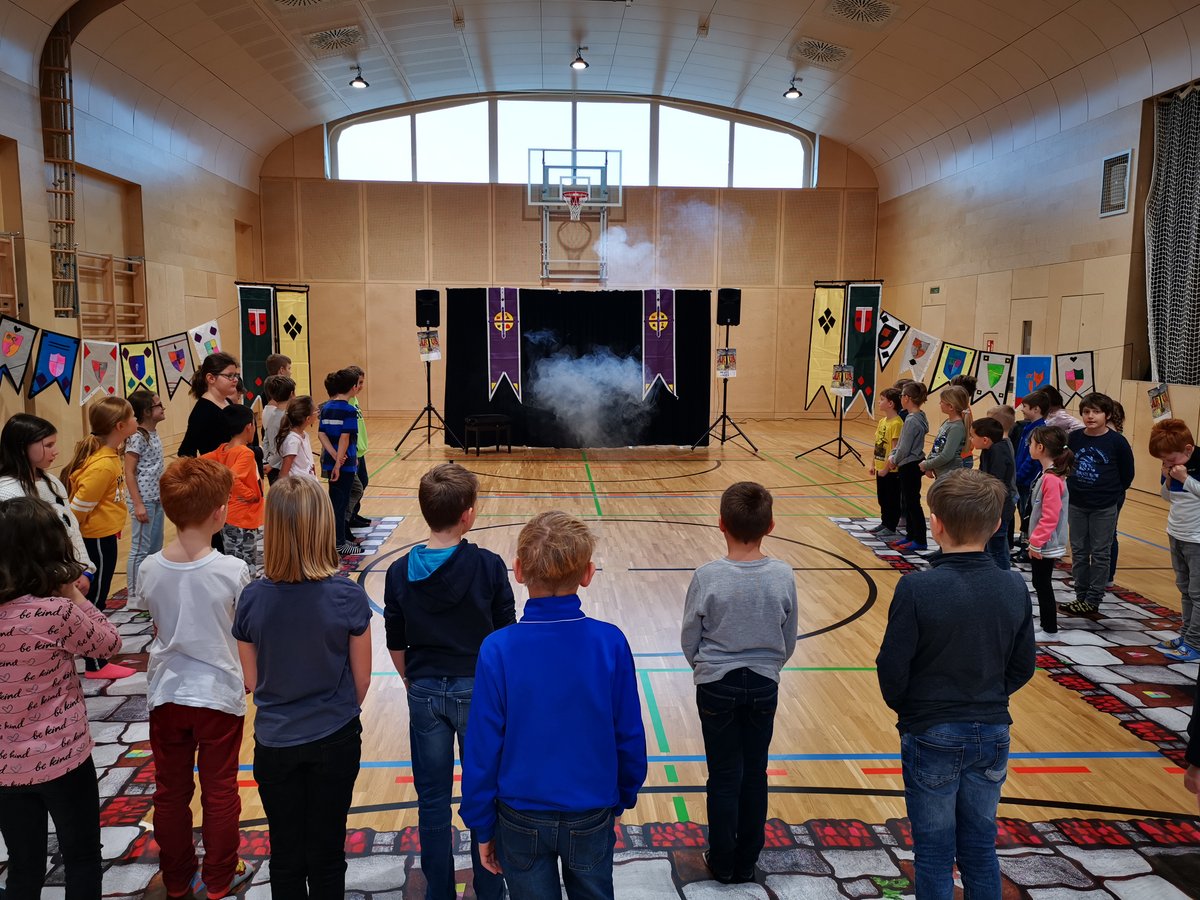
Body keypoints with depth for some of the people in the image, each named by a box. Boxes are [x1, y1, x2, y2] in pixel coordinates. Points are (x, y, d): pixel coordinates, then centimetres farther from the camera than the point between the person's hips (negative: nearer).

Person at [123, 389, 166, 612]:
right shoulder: (137, 438, -15)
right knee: (140, 549, -2)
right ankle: (134, 597, 7)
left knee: (156, 547, 15)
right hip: (143, 500, -9)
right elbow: (129, 472, -16)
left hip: (157, 498, 9)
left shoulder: (154, 434, 10)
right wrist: (138, 504, -20)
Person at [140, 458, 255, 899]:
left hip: (167, 695, 3)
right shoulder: (233, 570, -20)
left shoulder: (150, 569, -10)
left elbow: (159, 626, 3)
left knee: (171, 792, 18)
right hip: (219, 695, -3)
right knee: (220, 792, 14)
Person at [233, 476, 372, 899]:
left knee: (285, 854, 18)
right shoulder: (349, 597, -19)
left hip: (275, 744, 1)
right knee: (326, 854, 15)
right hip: (335, 742, -1)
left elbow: (253, 682, -2)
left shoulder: (253, 598, -15)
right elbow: (361, 681, -7)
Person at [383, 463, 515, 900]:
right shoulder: (488, 566, -14)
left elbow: (396, 645, 1)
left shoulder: (400, 572, -6)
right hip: (477, 691, -2)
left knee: (432, 802, 14)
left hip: (425, 694, 2)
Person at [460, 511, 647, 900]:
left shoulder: (497, 649, -19)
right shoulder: (611, 643, -16)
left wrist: (482, 827, 1)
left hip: (522, 822, -1)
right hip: (592, 819, 1)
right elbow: (629, 736, -7)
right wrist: (623, 798, 11)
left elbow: (483, 747, -13)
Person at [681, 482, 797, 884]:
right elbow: (789, 641, 0)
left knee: (724, 777, 11)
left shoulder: (708, 576, -18)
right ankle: (747, 862, 27)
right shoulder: (783, 576, -12)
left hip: (717, 688, -2)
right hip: (764, 687, 2)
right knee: (755, 775, 15)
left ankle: (723, 862, 24)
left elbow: (689, 640, -7)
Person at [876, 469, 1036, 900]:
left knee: (934, 852, 12)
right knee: (980, 847, 20)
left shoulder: (917, 588, -21)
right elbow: (1022, 667, 2)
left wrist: (905, 709, 4)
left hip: (932, 736, -4)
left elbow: (893, 668, -16)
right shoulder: (1014, 587, -7)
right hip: (992, 734, 4)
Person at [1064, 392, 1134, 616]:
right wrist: (1072, 488, 4)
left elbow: (1127, 474, -1)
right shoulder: (1074, 437, -2)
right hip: (1076, 505, 4)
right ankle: (1081, 595, 22)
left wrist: (1114, 494, 4)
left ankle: (1093, 600, 14)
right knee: (1079, 552, 11)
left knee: (1100, 554, 5)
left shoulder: (1117, 441, -10)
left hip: (1104, 507, -3)